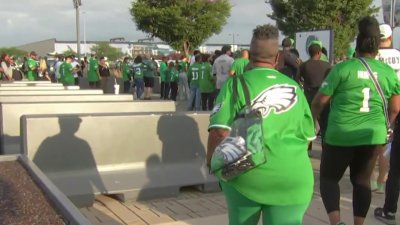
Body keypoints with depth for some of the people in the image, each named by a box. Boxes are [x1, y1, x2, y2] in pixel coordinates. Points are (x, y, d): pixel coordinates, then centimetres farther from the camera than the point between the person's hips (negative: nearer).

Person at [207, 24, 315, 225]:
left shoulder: (236, 84, -4)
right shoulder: (294, 87, 8)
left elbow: (219, 132, -13)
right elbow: (307, 136, 16)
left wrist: (211, 163, 3)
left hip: (246, 174, -1)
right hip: (293, 178, 2)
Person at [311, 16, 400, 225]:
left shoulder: (343, 68, -7)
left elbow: (320, 100, -4)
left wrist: (312, 120, 15)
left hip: (340, 134, -3)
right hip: (372, 135, 4)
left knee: (328, 177, 10)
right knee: (362, 180, 17)